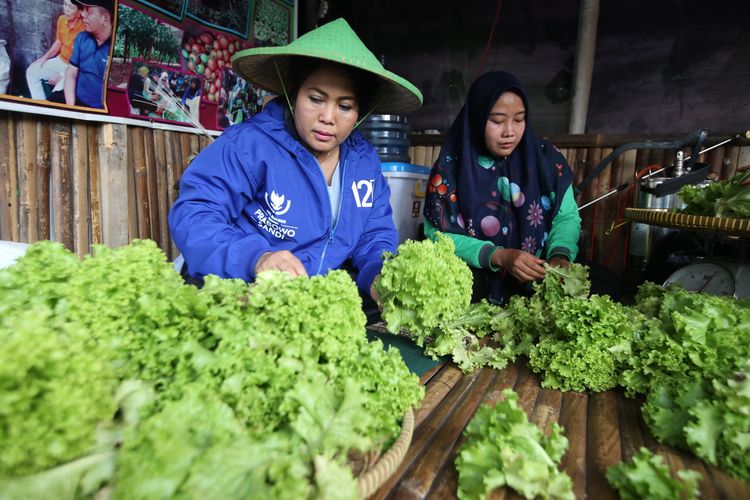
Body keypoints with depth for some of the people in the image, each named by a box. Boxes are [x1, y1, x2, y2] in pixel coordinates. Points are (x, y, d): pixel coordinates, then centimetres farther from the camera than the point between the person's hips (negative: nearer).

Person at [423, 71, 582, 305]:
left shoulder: (546, 157, 1)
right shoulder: (450, 167, -7)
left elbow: (567, 217, 6)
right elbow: (439, 235, -8)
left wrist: (560, 255, -16)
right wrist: (499, 257, -20)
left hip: (541, 285, 4)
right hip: (476, 287, -3)